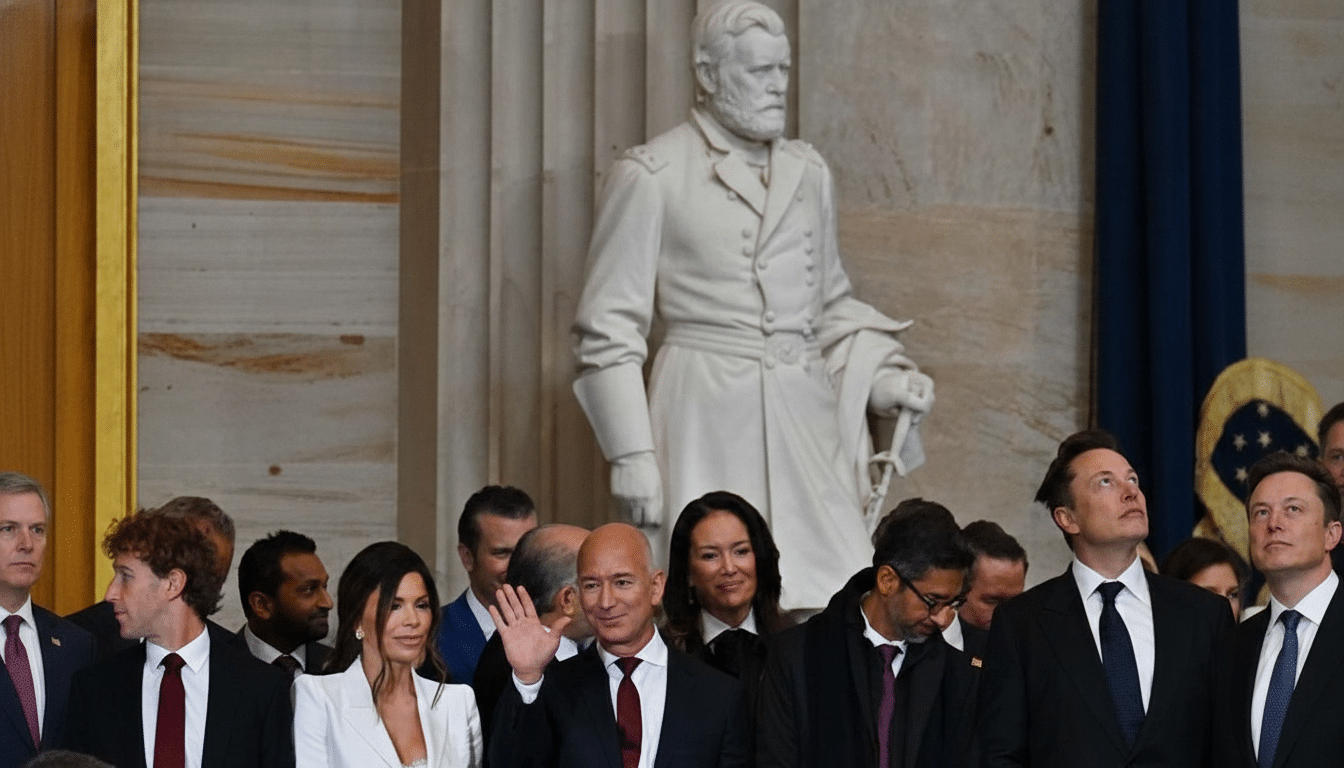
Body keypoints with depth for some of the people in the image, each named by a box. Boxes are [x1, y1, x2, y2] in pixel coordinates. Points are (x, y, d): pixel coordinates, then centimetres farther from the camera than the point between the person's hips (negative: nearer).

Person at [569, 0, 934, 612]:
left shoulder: (809, 173, 16)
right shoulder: (651, 176, 0)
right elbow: (609, 327, -1)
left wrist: (884, 378, 8)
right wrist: (630, 453, -8)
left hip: (805, 422, 5)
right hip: (707, 420, -5)